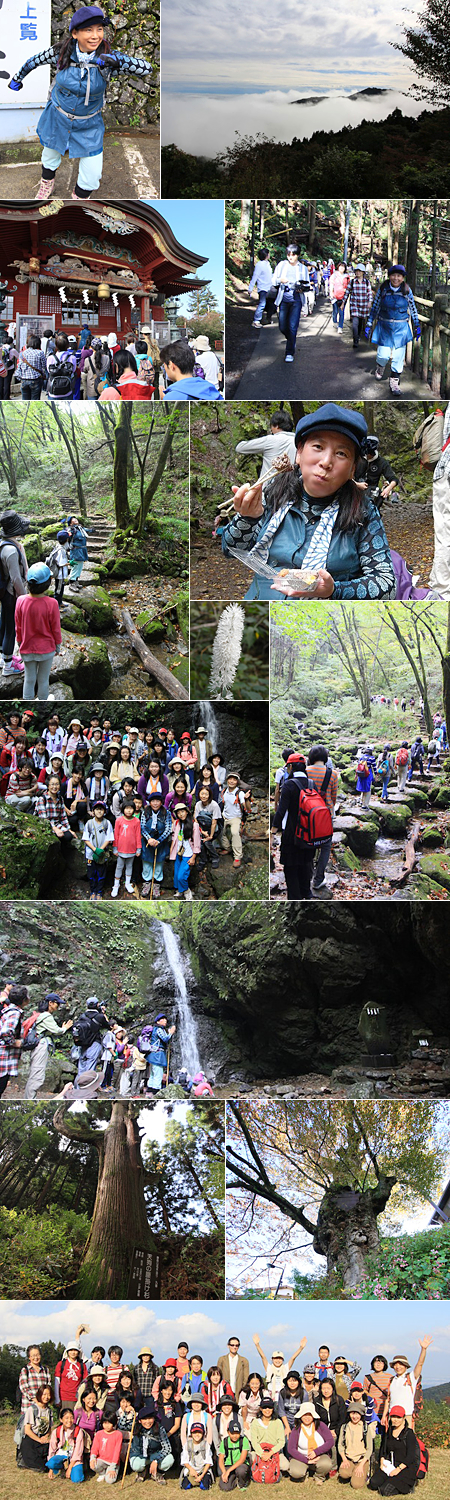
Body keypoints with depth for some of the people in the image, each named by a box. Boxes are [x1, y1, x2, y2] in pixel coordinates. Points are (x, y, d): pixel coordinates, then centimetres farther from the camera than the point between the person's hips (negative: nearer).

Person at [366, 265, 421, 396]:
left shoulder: (407, 290, -2)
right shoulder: (383, 289, -3)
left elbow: (412, 308, 9)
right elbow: (375, 307, 5)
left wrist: (417, 325, 12)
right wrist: (369, 324, 5)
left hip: (401, 327, 1)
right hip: (384, 326, 0)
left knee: (398, 357, -1)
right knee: (383, 355, -4)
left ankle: (394, 382, 13)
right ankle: (379, 368, 32)